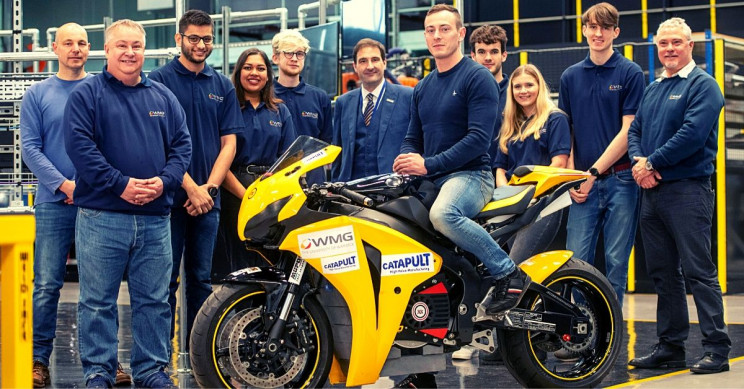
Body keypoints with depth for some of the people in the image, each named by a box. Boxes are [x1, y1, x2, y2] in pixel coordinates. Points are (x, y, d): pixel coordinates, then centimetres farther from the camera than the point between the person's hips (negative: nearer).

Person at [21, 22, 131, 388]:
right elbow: (30, 147, 0)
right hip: (54, 203, -1)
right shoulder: (38, 94, 6)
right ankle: (39, 358, 5)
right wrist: (63, 184, -12)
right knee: (47, 285, -1)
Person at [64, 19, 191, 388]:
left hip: (155, 217, 4)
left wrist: (164, 181, -8)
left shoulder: (163, 97, 14)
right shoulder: (87, 94, 0)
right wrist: (120, 185, -17)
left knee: (154, 301, 8)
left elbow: (181, 145, 10)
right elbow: (79, 146, -10)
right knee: (98, 301, 2)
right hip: (101, 216, -4)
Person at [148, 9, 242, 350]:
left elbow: (228, 143, 8)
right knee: (166, 278, -1)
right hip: (170, 196, -4)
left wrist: (209, 187, -6)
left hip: (207, 198, 4)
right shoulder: (160, 80, -1)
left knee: (202, 278, 9)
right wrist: (191, 188, -12)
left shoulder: (222, 86, 12)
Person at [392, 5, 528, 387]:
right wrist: (405, 162, -2)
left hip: (470, 175, -8)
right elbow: (412, 138, 23)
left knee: (443, 214, -42)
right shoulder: (422, 88, 20)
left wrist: (428, 164, -20)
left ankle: (510, 273, -22)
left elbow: (479, 138, -15)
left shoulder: (477, 78, -5)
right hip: (431, 182, 8)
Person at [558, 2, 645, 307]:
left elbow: (628, 131, -5)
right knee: (576, 260, -2)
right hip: (583, 183, 3)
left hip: (620, 179, -3)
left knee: (616, 261, 1)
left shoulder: (630, 73, 0)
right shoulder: (571, 76, 13)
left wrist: (593, 172, -10)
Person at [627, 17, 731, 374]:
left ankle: (716, 349, -5)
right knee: (662, 273, 11)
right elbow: (634, 131, 16)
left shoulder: (702, 84, -5)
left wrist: (653, 163, -13)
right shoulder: (652, 89, 19)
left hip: (687, 190, -8)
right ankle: (670, 346, 18)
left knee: (699, 271, -8)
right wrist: (639, 162, -5)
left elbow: (693, 134, -17)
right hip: (651, 192, 8)